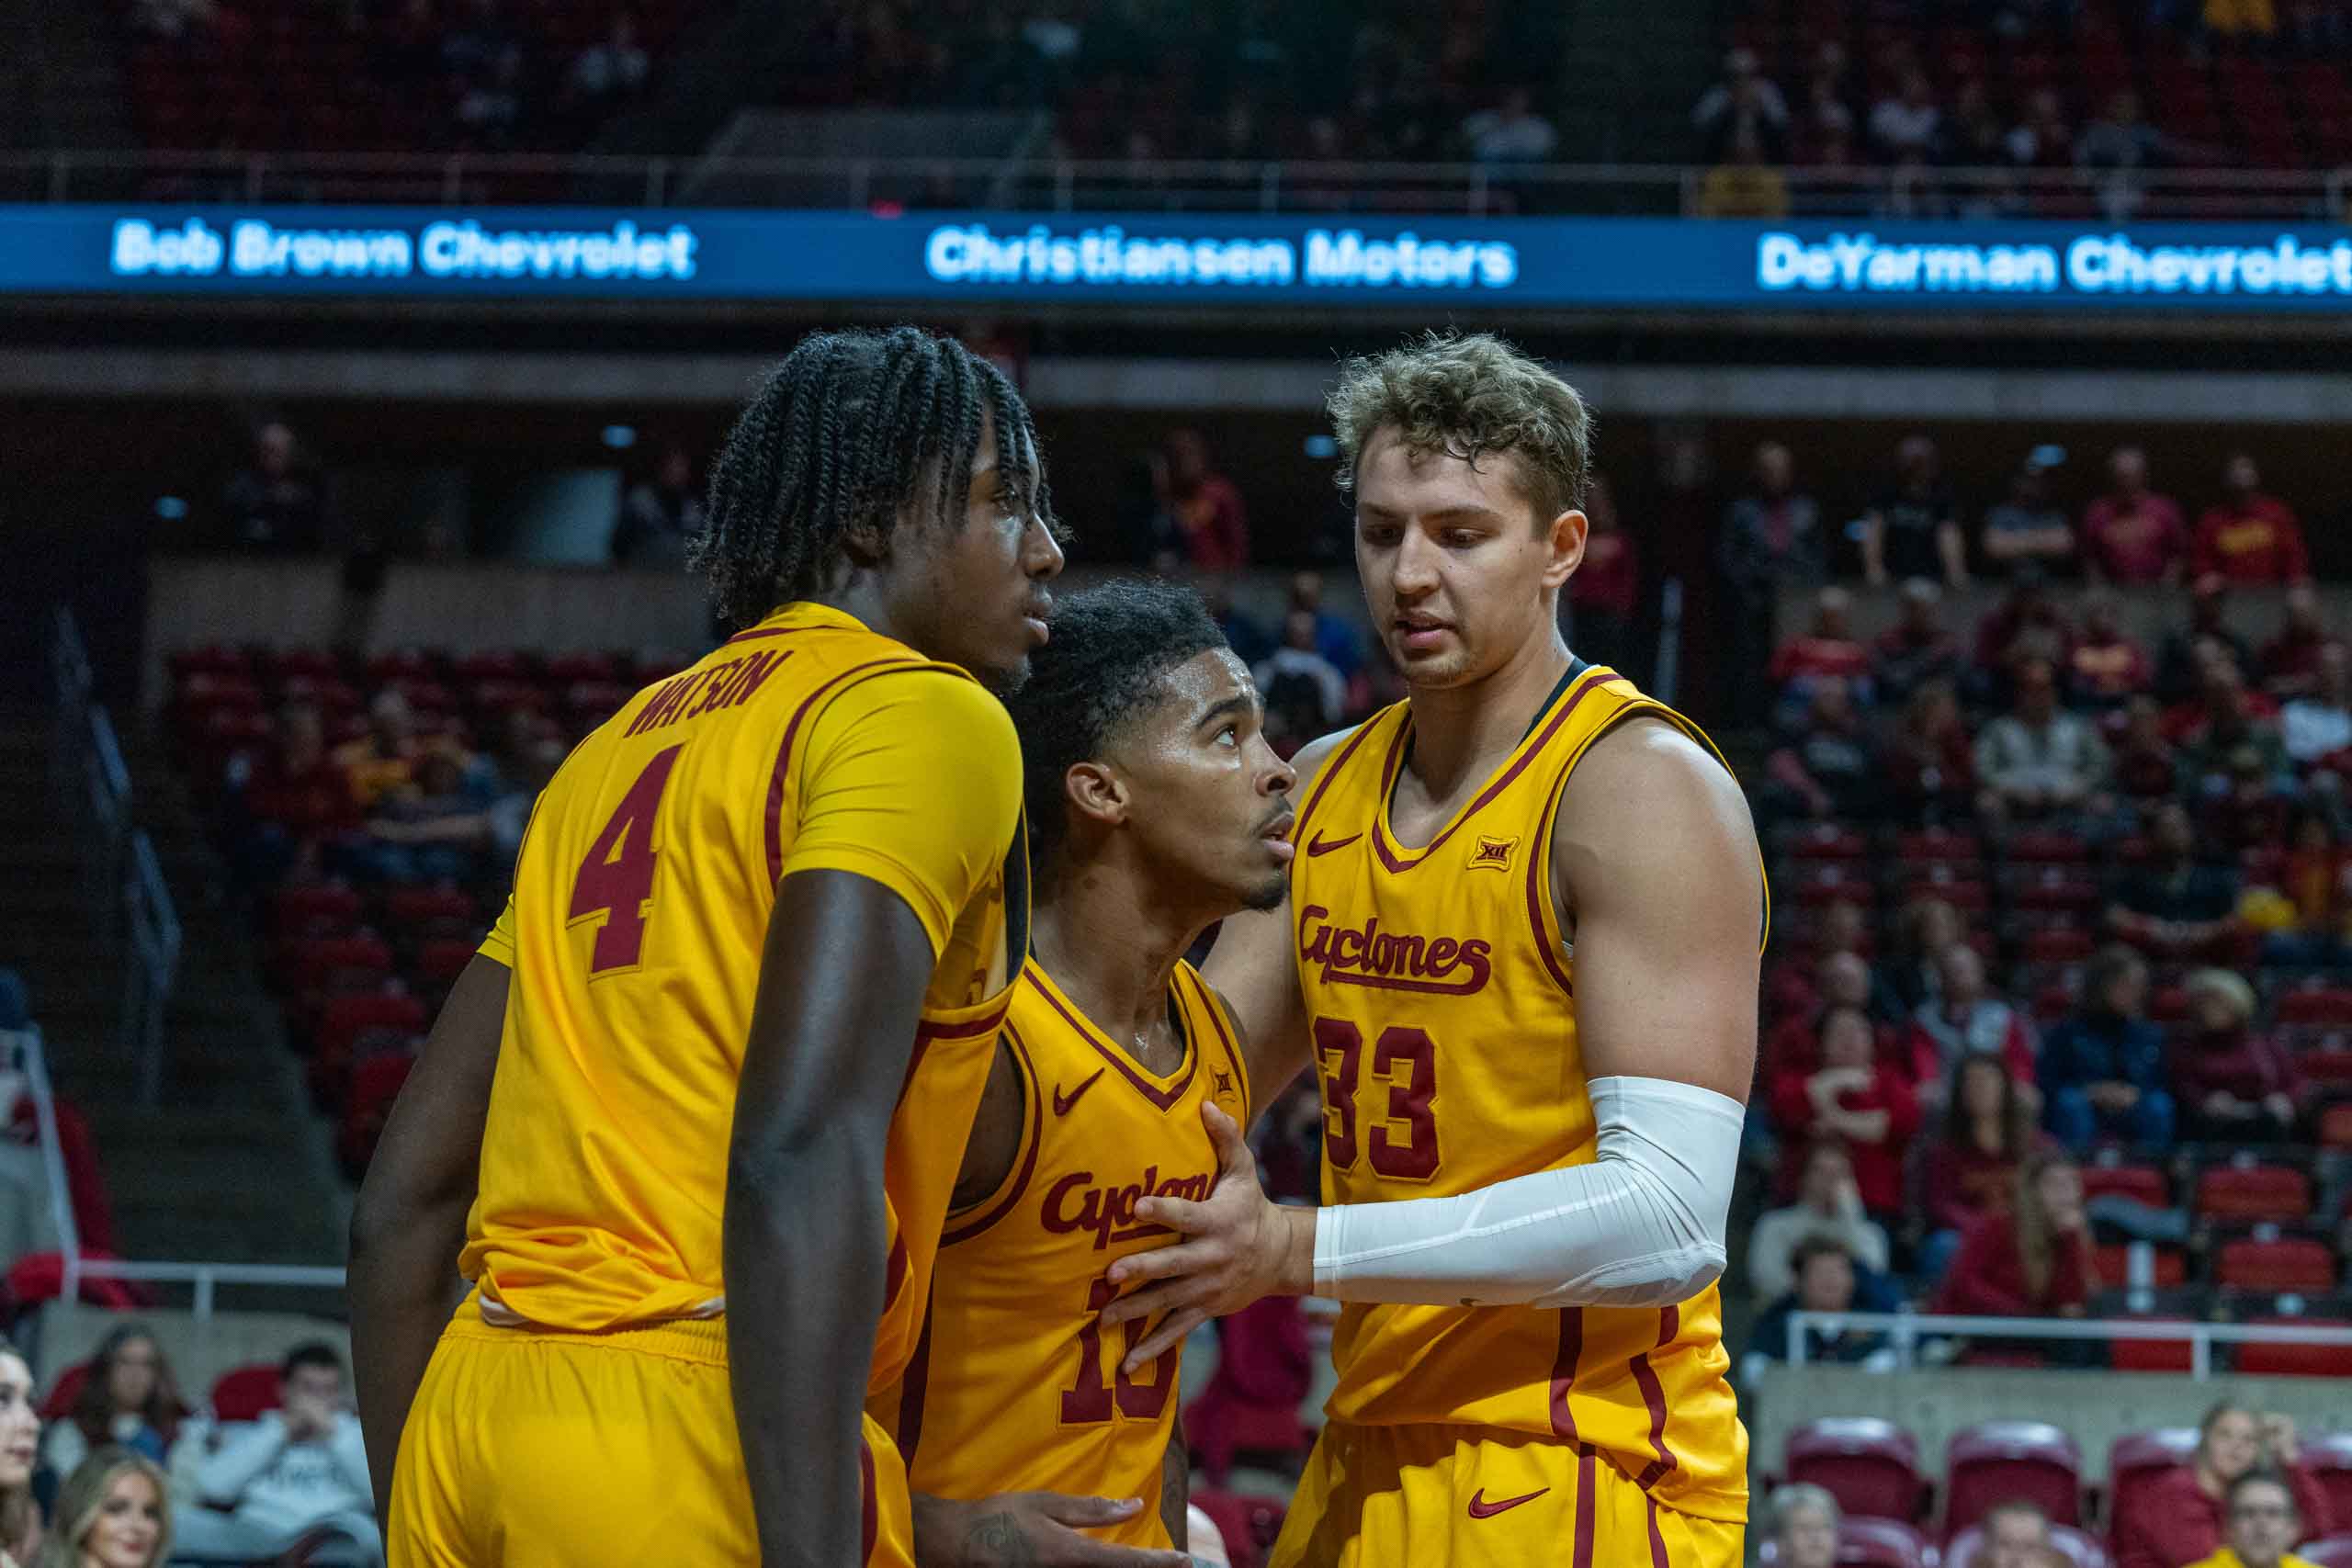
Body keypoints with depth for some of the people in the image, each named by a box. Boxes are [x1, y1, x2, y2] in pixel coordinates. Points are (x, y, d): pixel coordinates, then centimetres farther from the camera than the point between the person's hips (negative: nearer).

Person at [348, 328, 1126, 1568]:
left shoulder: (622, 742, 22)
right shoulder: (923, 714, -3)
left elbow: (403, 1204, 20)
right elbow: (800, 1154, -19)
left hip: (466, 1416, 8)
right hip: (687, 1431, -8)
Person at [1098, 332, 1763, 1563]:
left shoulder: (1645, 788, -13)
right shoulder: (1324, 791, 11)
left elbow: (1669, 1219, -22)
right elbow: (1174, 1090, 20)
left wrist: (1298, 1252, -25)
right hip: (1370, 1461, 7)